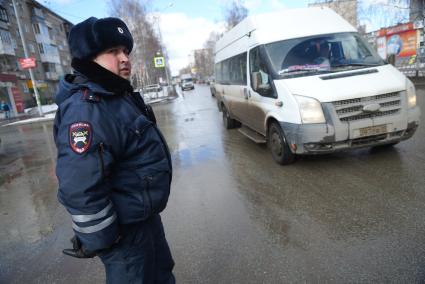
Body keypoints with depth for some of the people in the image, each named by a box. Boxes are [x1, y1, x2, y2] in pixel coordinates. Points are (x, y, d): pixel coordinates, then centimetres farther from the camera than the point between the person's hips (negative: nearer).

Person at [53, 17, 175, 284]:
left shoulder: (121, 96, 6)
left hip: (145, 215, 9)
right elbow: (81, 190, -32)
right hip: (124, 231, -9)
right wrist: (101, 240, -21)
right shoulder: (86, 109, -27)